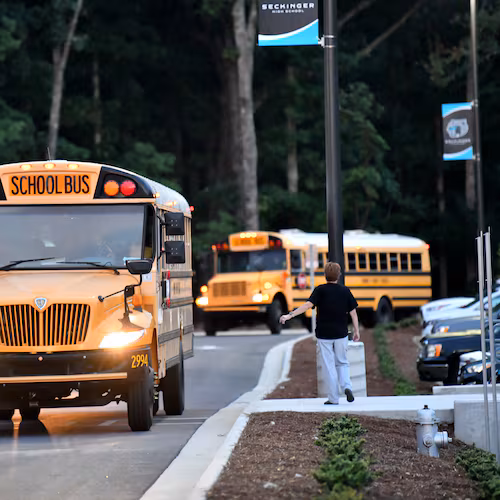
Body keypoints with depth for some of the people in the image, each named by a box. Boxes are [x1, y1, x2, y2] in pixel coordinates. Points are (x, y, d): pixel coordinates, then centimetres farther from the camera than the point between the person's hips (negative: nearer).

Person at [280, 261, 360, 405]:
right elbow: (353, 312, 2)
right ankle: (347, 386, -7)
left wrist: (290, 315, -22)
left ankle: (333, 398, 5)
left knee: (329, 366, 4)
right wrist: (356, 331, 12)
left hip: (324, 335, -2)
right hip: (341, 334, 2)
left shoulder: (320, 290, -8)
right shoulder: (345, 291, 0)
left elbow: (308, 305, -20)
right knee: (342, 363, 17)